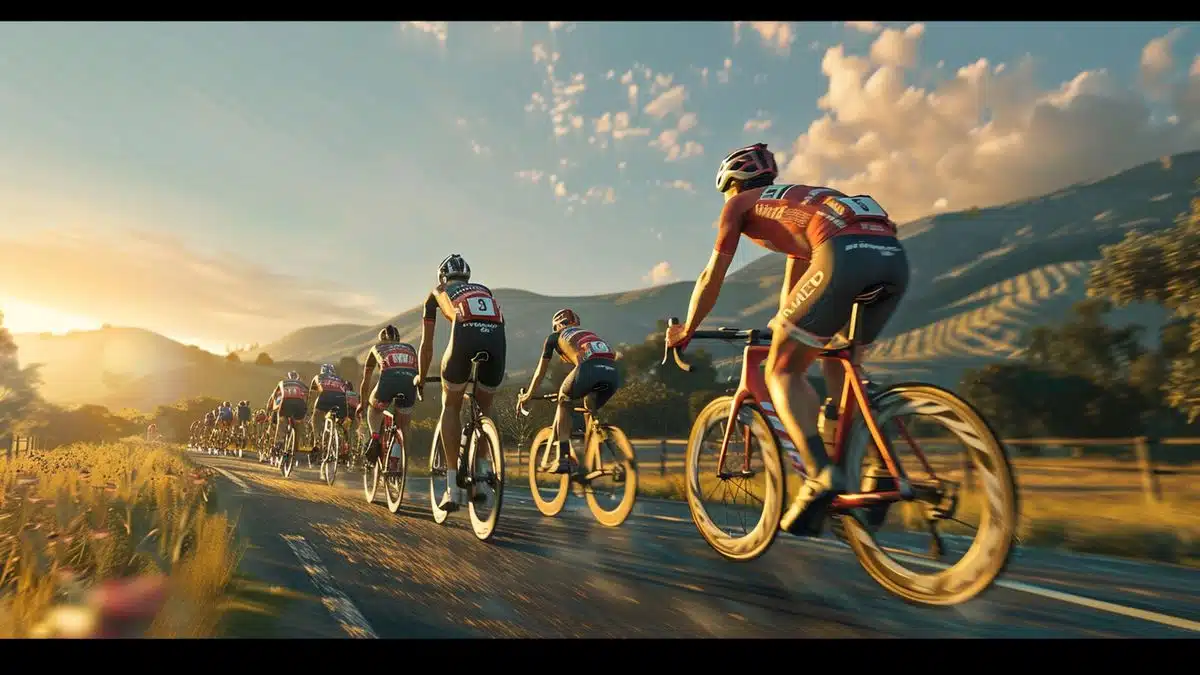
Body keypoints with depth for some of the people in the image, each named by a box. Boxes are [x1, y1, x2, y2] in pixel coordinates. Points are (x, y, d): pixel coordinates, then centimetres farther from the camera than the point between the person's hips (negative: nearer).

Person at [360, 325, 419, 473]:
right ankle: (395, 463, 17)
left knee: (374, 408, 32)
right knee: (403, 425, 22)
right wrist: (414, 399, 54)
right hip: (410, 382, 2)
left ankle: (374, 437, 9)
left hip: (388, 380, -1)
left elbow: (366, 381, 38)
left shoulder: (376, 348, 31)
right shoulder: (409, 348, 35)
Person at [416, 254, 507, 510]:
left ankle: (453, 486, 14)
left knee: (451, 407, 20)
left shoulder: (438, 293, 32)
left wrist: (421, 378, 49)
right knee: (484, 409, 25)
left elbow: (426, 345, 35)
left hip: (465, 337, -2)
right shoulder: (484, 290, 39)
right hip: (497, 341, 2)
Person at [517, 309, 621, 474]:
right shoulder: (589, 333, 42)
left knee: (564, 402, 24)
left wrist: (528, 395, 54)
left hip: (590, 368, -4)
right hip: (613, 372, 4)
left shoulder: (554, 336, 30)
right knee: (591, 410, 30)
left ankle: (563, 459, 15)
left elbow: (540, 371, 39)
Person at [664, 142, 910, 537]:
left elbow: (712, 277, 19)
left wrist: (685, 331, 31)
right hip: (894, 256, 8)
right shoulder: (795, 202, 41)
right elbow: (794, 285, 49)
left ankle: (821, 474, -13)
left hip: (844, 255, -7)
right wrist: (781, 327, 62)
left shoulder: (741, 203, 21)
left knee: (783, 371, 3)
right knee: (841, 365, 25)